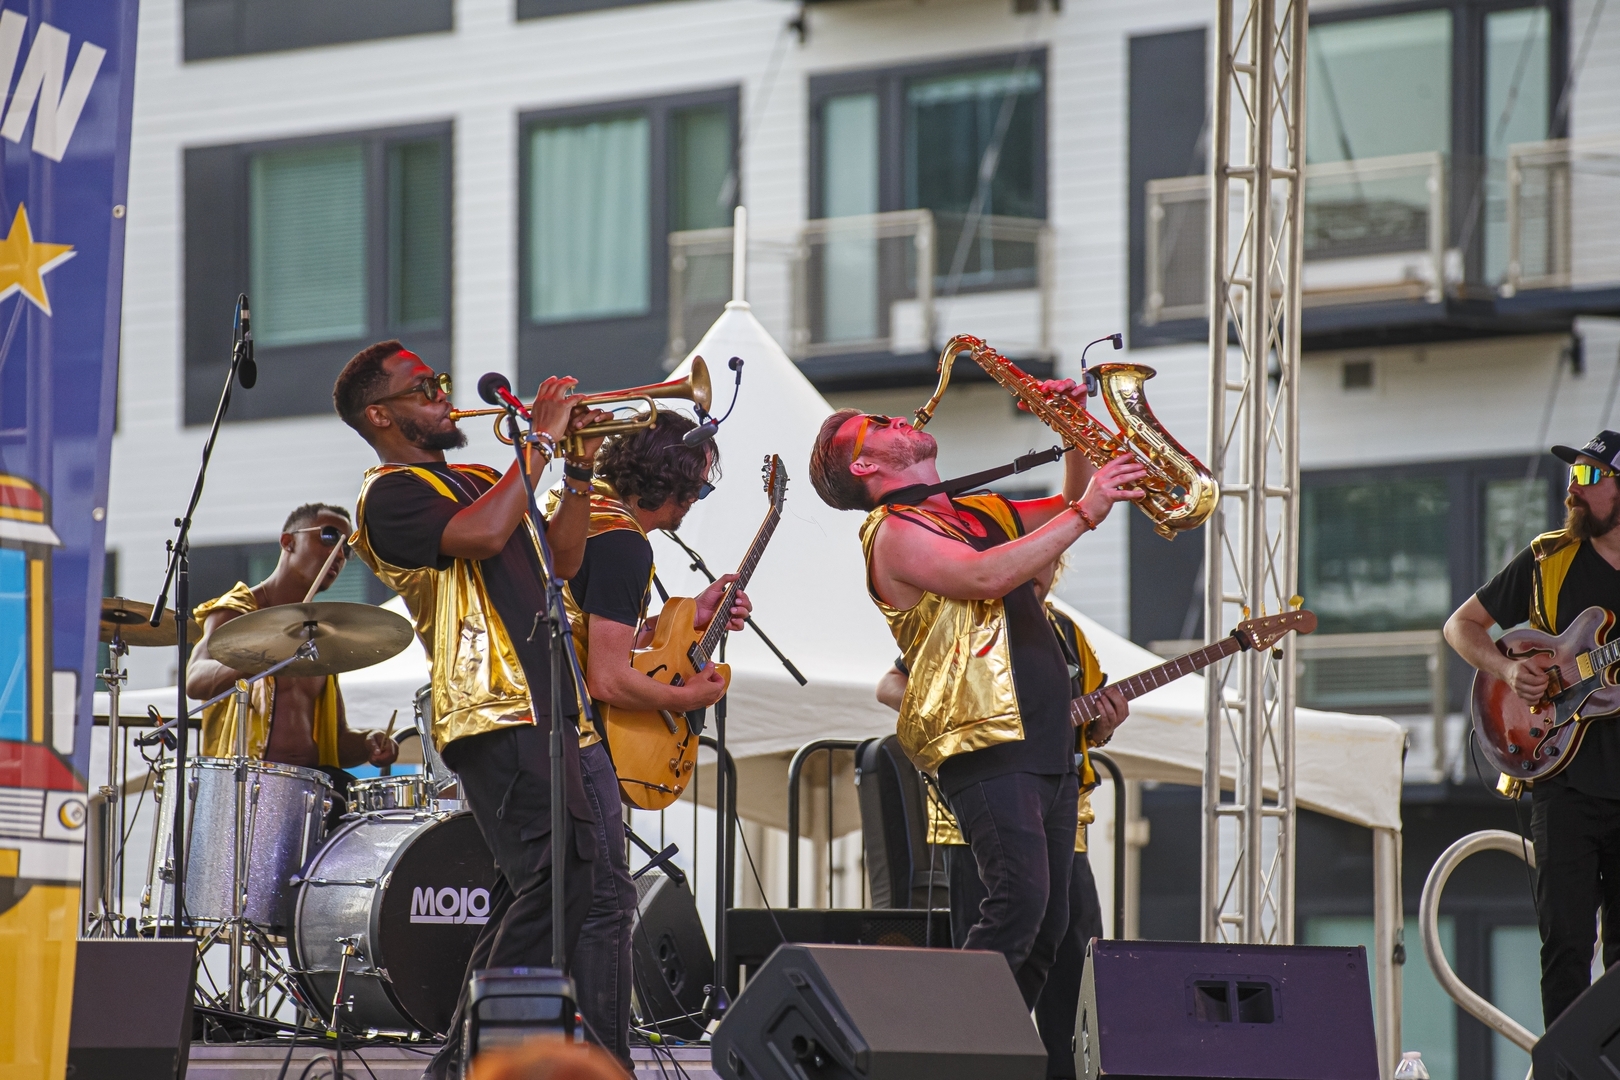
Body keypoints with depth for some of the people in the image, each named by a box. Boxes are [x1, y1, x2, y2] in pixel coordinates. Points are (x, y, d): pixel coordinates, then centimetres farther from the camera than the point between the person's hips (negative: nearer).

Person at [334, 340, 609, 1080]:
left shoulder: (479, 481, 24)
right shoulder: (391, 494, -5)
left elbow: (559, 559, 24)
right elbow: (480, 534, -23)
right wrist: (541, 442, -15)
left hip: (538, 709, 10)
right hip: (494, 714, -10)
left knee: (531, 890, 10)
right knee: (556, 878, -19)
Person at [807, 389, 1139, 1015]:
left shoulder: (980, 512, 23)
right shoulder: (892, 531, -3)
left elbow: (1069, 508, 34)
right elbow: (985, 576, -19)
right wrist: (1085, 513, -16)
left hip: (1049, 746, 9)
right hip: (988, 747, -8)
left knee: (1046, 926, 5)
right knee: (1018, 902, -22)